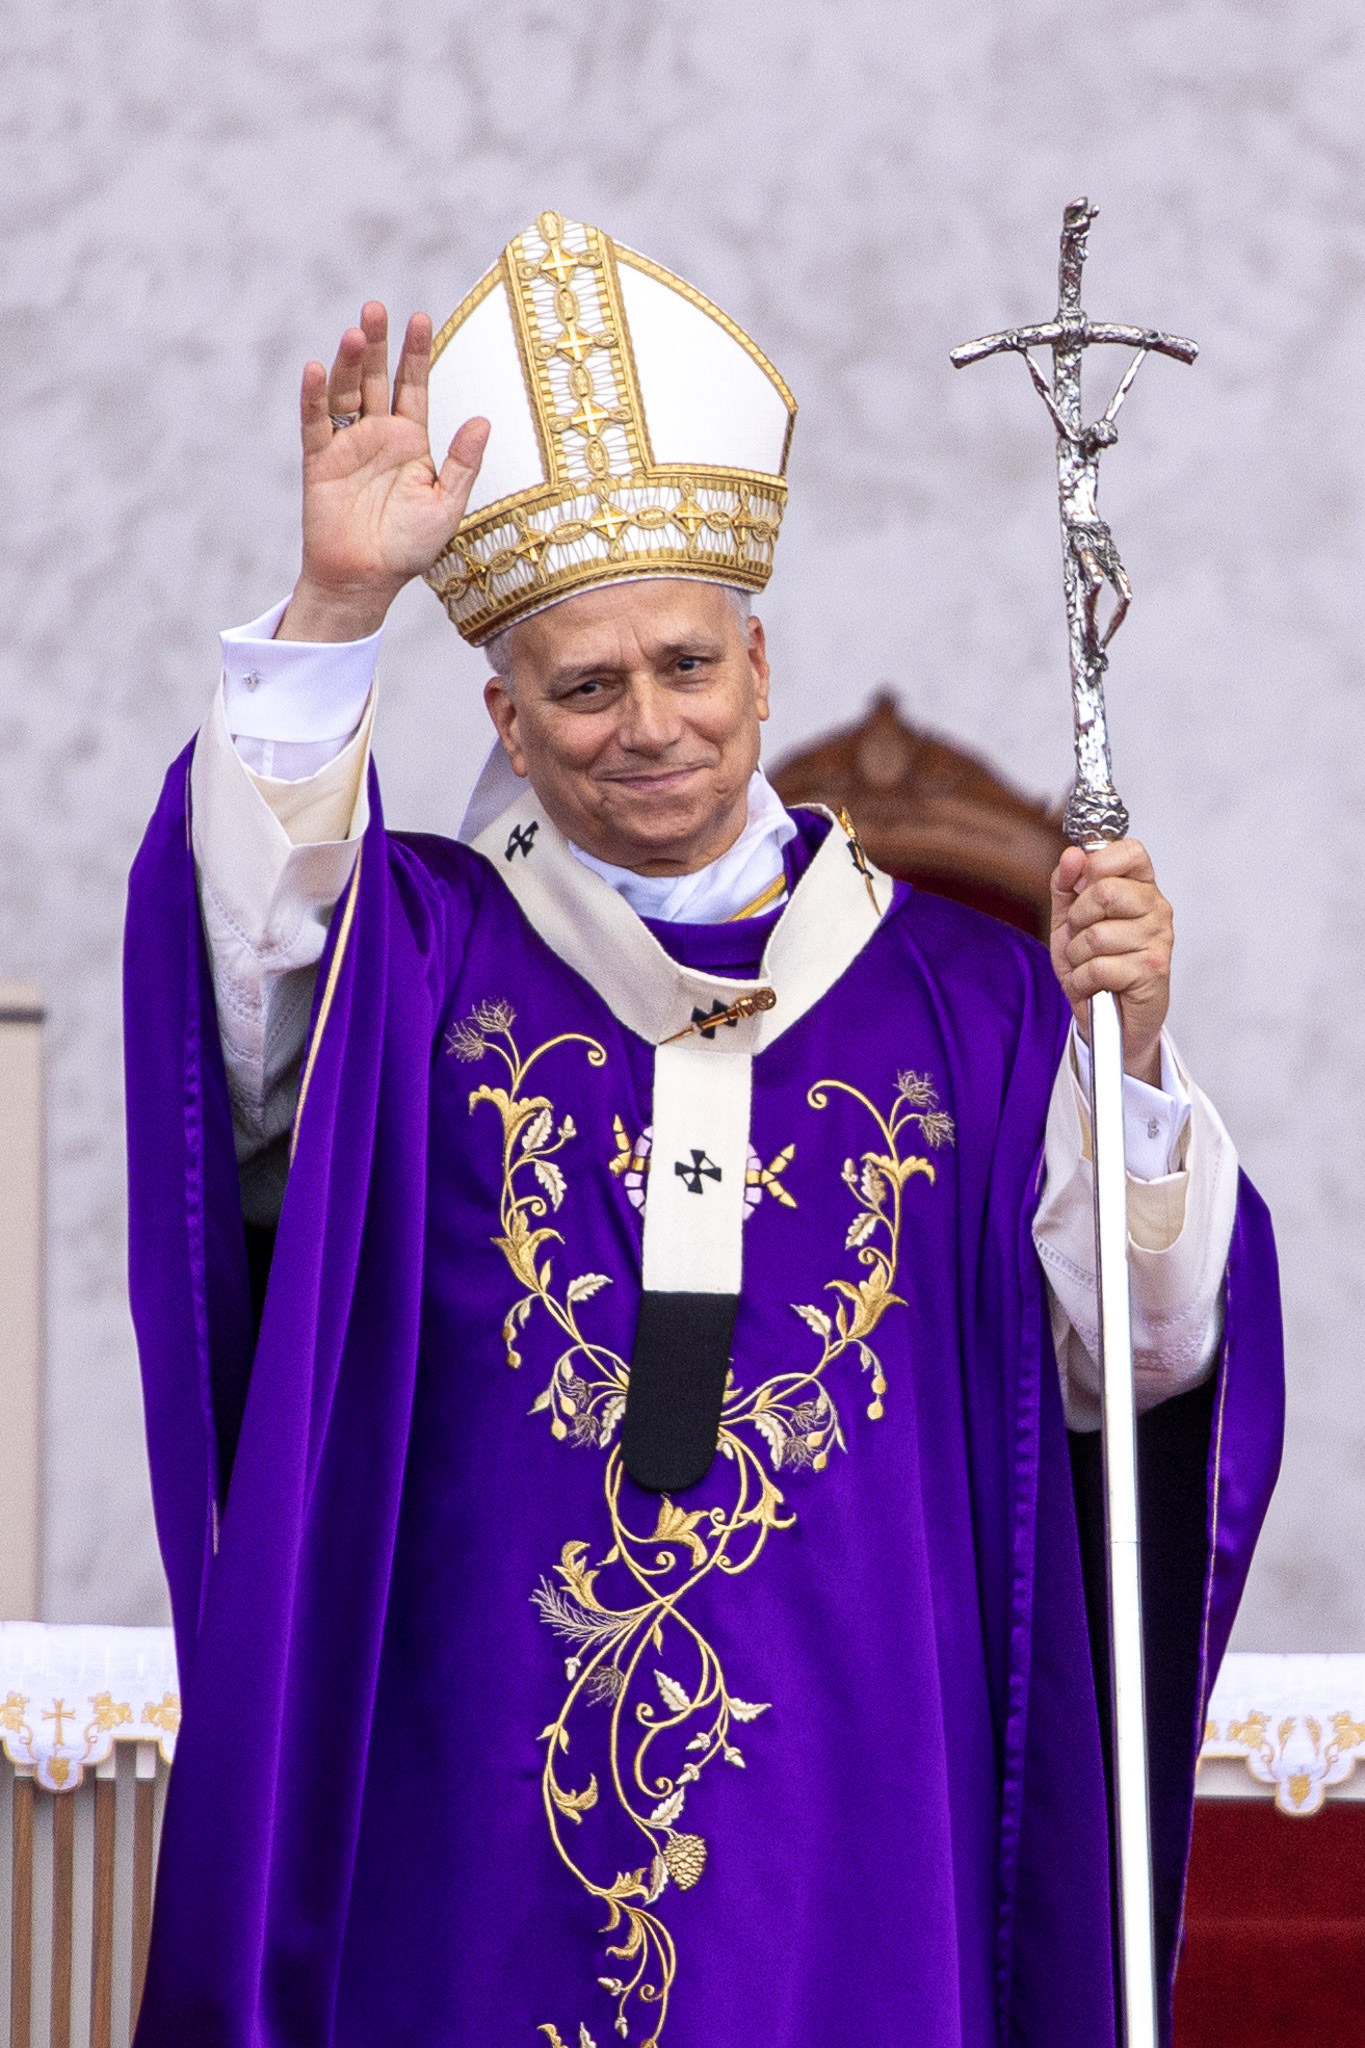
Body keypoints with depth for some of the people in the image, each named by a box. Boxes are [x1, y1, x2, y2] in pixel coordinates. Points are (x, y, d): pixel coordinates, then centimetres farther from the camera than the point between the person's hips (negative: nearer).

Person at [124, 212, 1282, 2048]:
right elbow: (244, 920, -16)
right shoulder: (413, 959, 6)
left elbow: (1140, 1354, 1)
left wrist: (1133, 1053, -15)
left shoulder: (963, 1000, 7)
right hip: (484, 1813, 0)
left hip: (863, 1819, 1)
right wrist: (333, 612, -27)